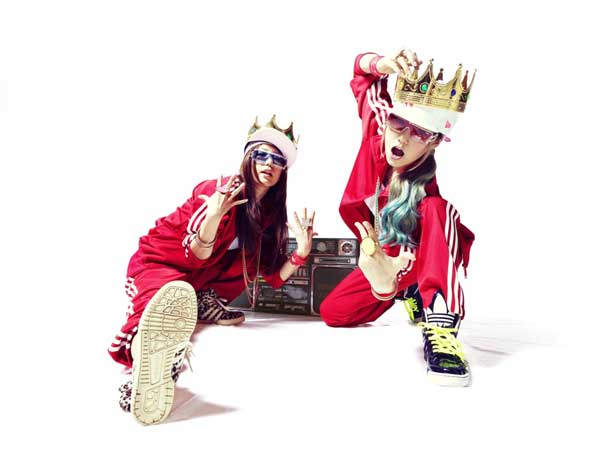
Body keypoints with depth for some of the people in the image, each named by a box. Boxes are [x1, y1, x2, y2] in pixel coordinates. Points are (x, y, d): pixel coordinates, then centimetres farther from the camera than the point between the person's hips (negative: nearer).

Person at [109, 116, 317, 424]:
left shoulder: (270, 212, -1)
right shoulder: (219, 191, -19)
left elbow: (272, 276, -2)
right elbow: (197, 257, -24)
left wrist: (301, 252, -18)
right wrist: (212, 218, -41)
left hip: (201, 275, 8)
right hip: (158, 262, -8)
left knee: (258, 254, -3)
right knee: (172, 301, -40)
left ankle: (207, 302, -7)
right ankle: (147, 366, -68)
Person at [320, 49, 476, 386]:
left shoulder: (426, 189, -34)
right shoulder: (376, 127, -21)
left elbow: (410, 254, -40)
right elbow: (363, 72, -5)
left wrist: (388, 283, -61)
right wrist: (381, 64, -28)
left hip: (432, 256, -6)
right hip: (386, 252, 7)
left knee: (436, 210, -39)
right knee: (333, 313, -2)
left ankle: (442, 326, -43)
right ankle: (412, 297, 20)